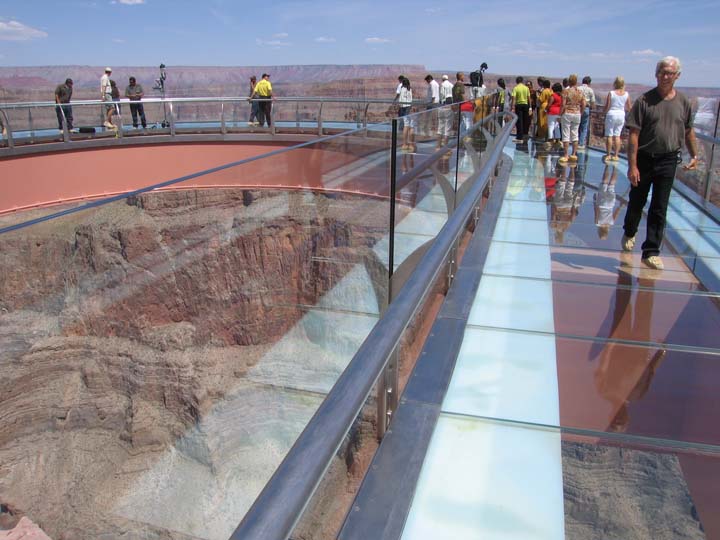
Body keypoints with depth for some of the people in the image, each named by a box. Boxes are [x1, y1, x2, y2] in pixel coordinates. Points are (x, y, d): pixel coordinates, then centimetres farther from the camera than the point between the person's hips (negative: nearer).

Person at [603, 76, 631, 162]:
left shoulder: (611, 93, -10)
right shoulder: (626, 94, 1)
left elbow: (607, 107, -9)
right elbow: (629, 108, 4)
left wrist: (605, 112, 12)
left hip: (611, 114, -4)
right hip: (621, 115, 4)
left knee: (609, 135, 2)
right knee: (617, 135, 9)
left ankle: (608, 155, 1)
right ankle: (616, 155, 8)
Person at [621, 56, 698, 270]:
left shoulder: (683, 102, 3)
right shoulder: (644, 100, -8)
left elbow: (688, 131, 15)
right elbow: (633, 134, -12)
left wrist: (694, 155, 12)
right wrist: (632, 165, -17)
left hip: (668, 161, 2)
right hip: (644, 158, -2)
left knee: (659, 208, 2)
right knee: (636, 202, 13)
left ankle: (651, 252, 7)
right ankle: (629, 234, 40)